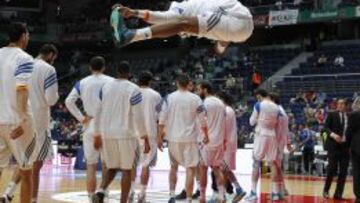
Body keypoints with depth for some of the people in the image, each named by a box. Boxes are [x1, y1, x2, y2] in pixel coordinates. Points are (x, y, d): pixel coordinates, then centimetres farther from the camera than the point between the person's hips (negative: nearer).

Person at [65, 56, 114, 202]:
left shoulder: (82, 83, 6)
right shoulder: (111, 82, 2)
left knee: (91, 165, 5)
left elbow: (69, 101, -3)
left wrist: (81, 118, 0)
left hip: (90, 126, 1)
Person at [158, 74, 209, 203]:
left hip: (173, 138, 2)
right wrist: (206, 136, 10)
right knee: (190, 169, 2)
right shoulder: (195, 99, -3)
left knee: (174, 167, 19)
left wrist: (160, 137, 2)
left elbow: (162, 119, -3)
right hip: (190, 139, -2)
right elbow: (202, 120, -2)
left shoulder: (169, 98, 0)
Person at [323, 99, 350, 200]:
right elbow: (326, 127, -3)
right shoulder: (332, 114, 3)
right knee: (332, 169, -6)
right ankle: (326, 191, 10)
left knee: (343, 171, 2)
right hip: (334, 145, -3)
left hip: (346, 146, 3)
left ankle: (338, 193, 9)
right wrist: (332, 134, -21)